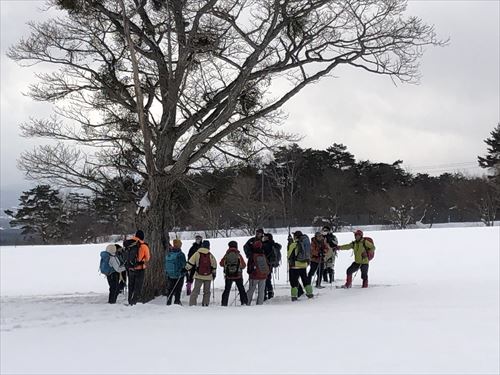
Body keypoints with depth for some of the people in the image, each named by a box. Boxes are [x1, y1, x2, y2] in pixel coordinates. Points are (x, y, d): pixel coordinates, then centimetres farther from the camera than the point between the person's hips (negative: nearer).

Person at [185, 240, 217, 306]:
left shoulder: (197, 254, -4)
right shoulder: (210, 256, -2)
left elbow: (190, 263, -6)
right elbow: (214, 266, 8)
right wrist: (214, 274, 22)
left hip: (199, 276, 0)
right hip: (208, 276, 0)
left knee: (196, 290, 2)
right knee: (206, 291, 13)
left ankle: (192, 304, -7)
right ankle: (205, 304, 11)